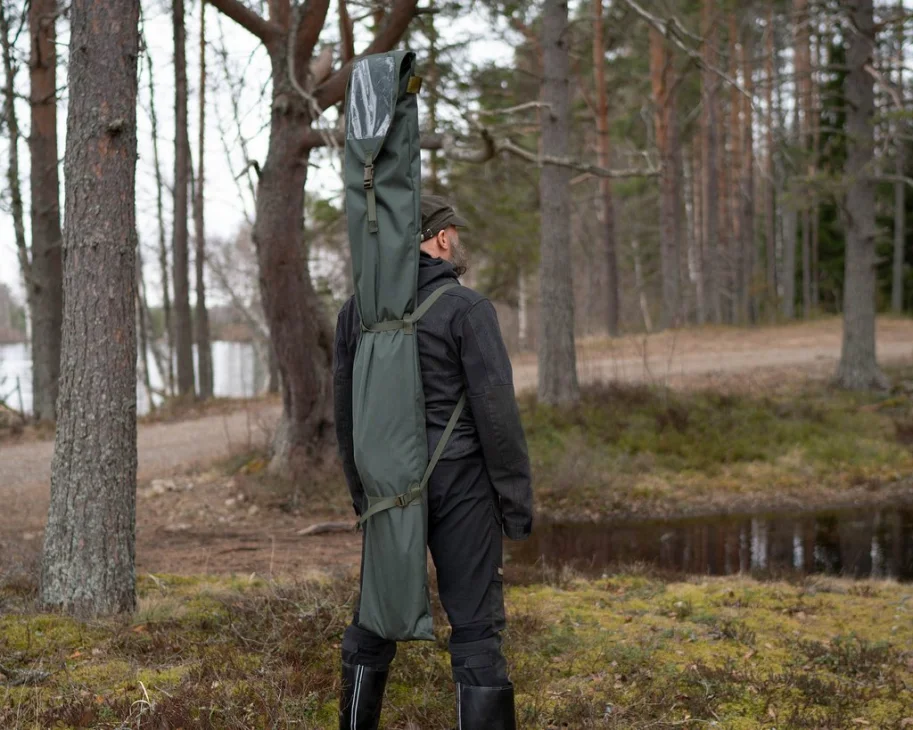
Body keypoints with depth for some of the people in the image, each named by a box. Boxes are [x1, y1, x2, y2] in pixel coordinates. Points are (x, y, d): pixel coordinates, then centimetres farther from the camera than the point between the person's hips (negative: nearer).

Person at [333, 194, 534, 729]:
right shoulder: (467, 308, -10)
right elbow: (497, 411, -13)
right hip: (459, 483, -5)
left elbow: (345, 411, 13)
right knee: (475, 626, -1)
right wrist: (518, 502, -6)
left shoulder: (358, 310, 7)